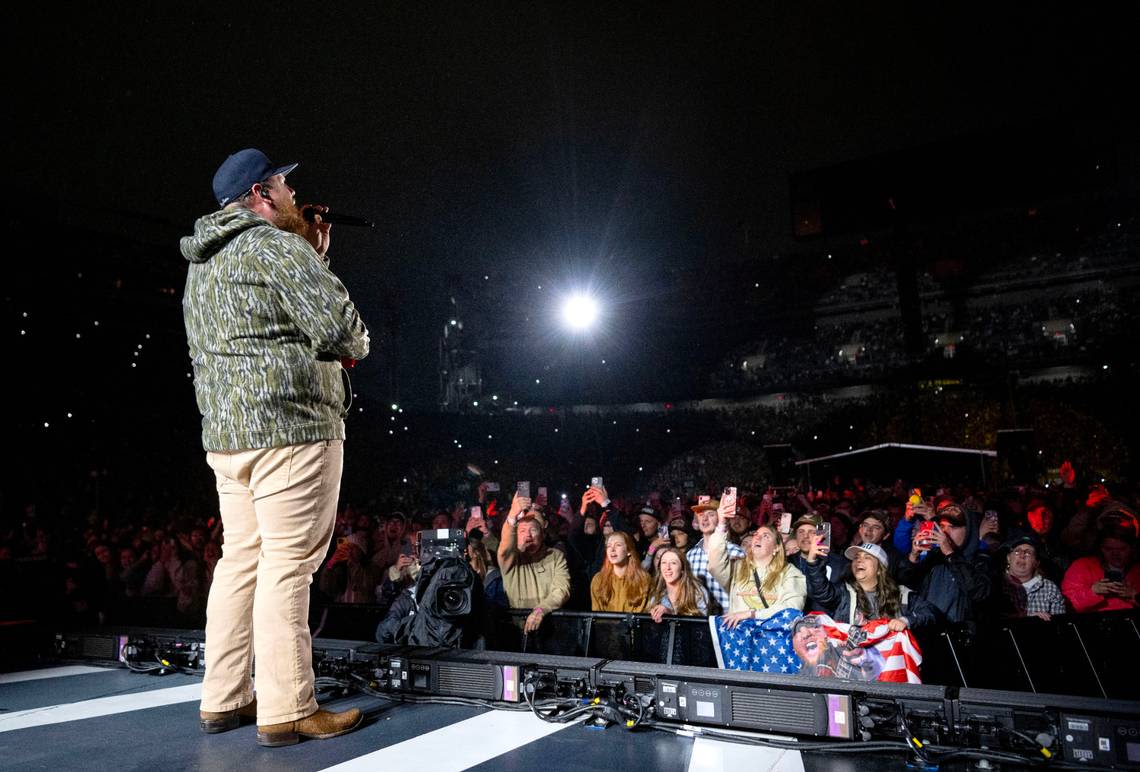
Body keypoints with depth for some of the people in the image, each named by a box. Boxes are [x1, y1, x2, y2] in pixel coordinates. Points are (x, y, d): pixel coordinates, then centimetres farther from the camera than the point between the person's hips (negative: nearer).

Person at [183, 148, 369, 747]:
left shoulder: (204, 263, 22)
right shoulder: (275, 246, -8)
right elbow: (339, 328, -16)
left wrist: (313, 255, 21)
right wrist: (354, 348, 7)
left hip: (225, 432, 9)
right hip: (291, 426, -9)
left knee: (241, 559, 13)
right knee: (287, 565, -6)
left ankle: (224, 700, 22)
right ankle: (286, 711, 0)